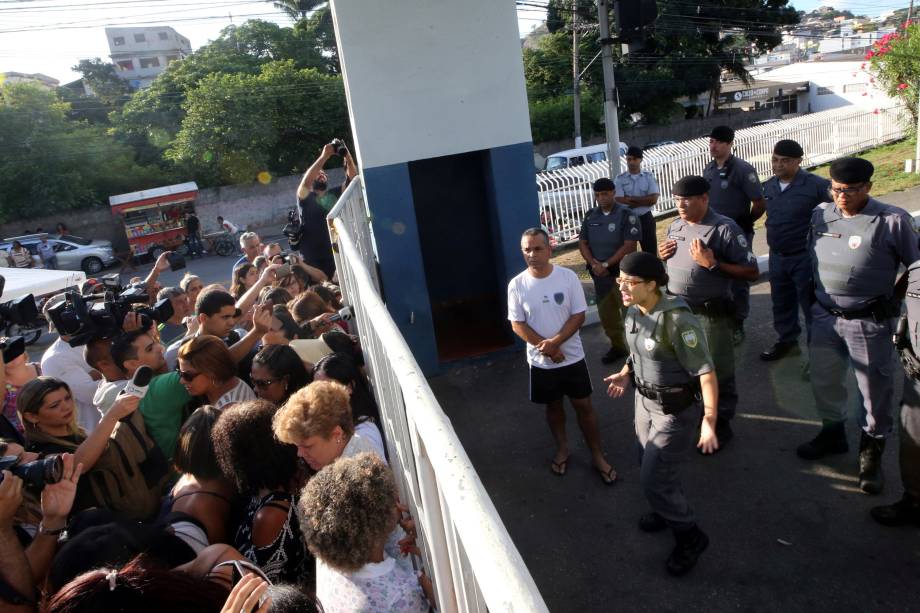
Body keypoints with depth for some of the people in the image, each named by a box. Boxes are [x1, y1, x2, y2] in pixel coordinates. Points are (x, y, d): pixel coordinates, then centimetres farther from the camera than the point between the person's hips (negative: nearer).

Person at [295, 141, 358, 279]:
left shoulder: (335, 194, 12)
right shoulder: (305, 198, 3)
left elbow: (352, 177, 0)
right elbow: (305, 181, -19)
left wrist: (346, 155, -16)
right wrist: (324, 156, -22)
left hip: (336, 256, 3)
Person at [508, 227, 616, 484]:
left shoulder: (568, 277, -11)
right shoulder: (517, 285, -10)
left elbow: (579, 315, -10)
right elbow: (517, 324, -8)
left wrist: (555, 342, -22)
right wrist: (545, 347, -17)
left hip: (572, 357, -1)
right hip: (541, 361, 1)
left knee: (583, 405, 10)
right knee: (553, 405, 18)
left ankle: (597, 455, 27)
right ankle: (562, 448, 40)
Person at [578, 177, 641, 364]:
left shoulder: (626, 215, -8)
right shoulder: (591, 216, 8)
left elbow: (629, 246, -14)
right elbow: (582, 242, 8)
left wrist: (606, 264, -15)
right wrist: (594, 263, -8)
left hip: (623, 273, -5)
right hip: (599, 274, 5)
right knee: (606, 313, 13)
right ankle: (617, 346, 29)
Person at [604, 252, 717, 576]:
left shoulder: (678, 321, -30)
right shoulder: (633, 312, -5)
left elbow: (706, 372, -28)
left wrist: (709, 420, -32)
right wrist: (626, 373, 5)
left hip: (676, 410, -8)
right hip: (645, 400, 8)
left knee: (653, 479, -1)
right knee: (651, 467, 24)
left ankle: (690, 536, 24)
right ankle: (670, 510, 51)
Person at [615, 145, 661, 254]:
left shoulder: (649, 177, 0)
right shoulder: (620, 179, -3)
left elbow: (653, 199, -12)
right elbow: (619, 201, -14)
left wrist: (631, 198, -15)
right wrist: (644, 201, -14)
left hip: (645, 218, 1)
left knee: (651, 251, 7)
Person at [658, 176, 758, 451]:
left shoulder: (724, 228, -14)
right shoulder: (674, 226, 7)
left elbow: (751, 272, -16)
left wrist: (712, 263, -24)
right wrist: (661, 256, -1)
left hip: (709, 314, -6)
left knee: (717, 372, 8)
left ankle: (721, 424, 26)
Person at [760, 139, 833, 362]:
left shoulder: (816, 185, -16)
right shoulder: (768, 186, 4)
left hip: (804, 257, -6)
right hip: (777, 256, 6)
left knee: (811, 305, 3)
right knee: (781, 302, 20)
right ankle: (786, 340, 38)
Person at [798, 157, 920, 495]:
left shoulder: (892, 221, -12)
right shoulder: (821, 215, 2)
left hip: (869, 321, -4)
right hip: (824, 316, 5)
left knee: (874, 388, 7)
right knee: (824, 381, 17)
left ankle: (871, 454, 27)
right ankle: (832, 433, 41)